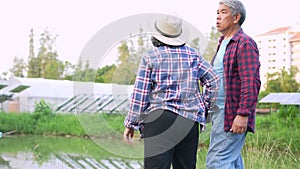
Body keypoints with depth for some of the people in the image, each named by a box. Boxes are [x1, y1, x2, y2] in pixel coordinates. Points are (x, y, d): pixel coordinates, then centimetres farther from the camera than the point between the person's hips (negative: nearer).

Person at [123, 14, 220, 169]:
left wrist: (131, 123, 4)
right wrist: (204, 106, 17)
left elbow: (140, 94, -3)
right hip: (189, 120, 4)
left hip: (159, 117, -4)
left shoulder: (150, 57, -2)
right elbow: (213, 81, 7)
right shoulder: (193, 54, 8)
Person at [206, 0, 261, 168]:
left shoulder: (245, 43, -10)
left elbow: (251, 82, -19)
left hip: (233, 115, -9)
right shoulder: (223, 43, 18)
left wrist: (243, 114, -24)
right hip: (219, 111, 10)